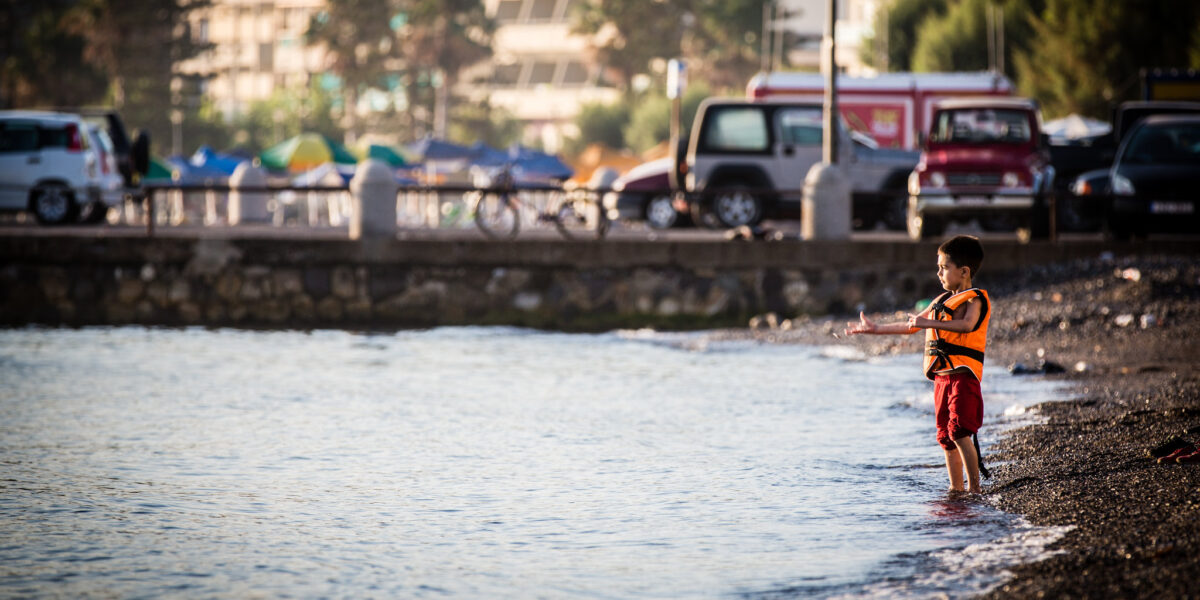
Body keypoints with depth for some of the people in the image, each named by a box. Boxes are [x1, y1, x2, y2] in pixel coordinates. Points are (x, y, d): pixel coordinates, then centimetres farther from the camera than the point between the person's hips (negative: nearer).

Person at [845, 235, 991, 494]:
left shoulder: (974, 300, -5)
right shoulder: (942, 301, 21)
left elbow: (967, 324, -27)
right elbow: (911, 326, 29)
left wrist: (929, 322, -34)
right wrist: (876, 329, 30)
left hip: (963, 375, -8)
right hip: (942, 375, 8)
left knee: (959, 432, -18)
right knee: (946, 436, 8)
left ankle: (974, 487, -17)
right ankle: (955, 488, 13)